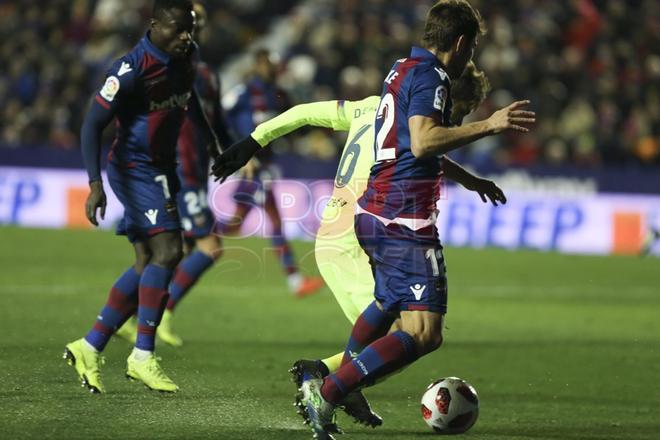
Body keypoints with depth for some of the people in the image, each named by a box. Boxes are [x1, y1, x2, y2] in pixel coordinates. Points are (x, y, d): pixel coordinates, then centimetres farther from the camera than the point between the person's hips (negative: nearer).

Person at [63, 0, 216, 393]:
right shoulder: (133, 69, -22)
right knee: (167, 251, -19)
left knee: (148, 264, 7)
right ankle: (143, 357, -14)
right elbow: (93, 125, -21)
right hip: (135, 169, -9)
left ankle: (90, 348, 13)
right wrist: (96, 184, -29)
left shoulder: (185, 57, 3)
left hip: (161, 170, 9)